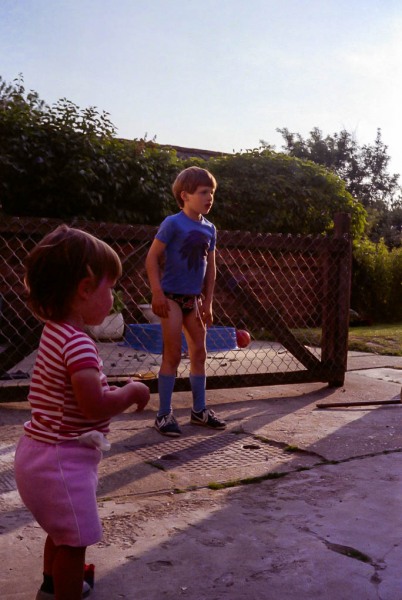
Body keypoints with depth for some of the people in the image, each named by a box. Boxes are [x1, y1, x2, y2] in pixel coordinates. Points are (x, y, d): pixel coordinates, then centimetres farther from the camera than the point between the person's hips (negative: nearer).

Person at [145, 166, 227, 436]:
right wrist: (157, 293, -18)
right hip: (172, 296, -6)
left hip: (194, 298, 7)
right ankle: (164, 414, 6)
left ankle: (199, 410, 23)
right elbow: (152, 258, -12)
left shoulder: (210, 229, 8)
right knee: (173, 355, -4)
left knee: (199, 354, 10)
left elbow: (211, 267, 13)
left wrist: (207, 303, 9)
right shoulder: (173, 223, -10)